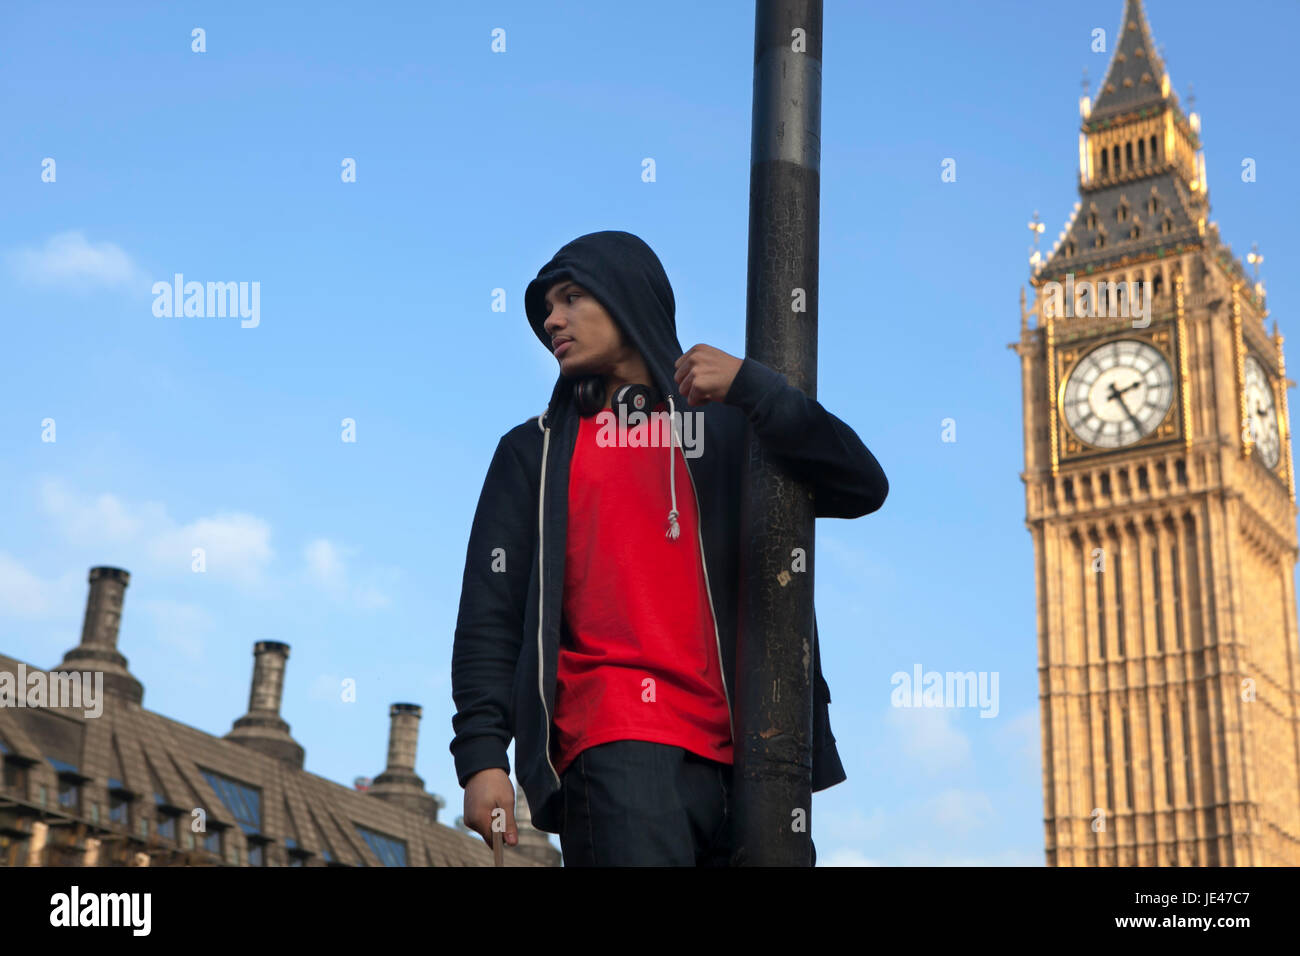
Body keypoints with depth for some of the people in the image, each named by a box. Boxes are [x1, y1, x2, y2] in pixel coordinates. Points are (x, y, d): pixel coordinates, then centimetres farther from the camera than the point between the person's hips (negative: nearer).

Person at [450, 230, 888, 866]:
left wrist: (750, 386, -6)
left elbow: (862, 489, 5)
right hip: (615, 746, -2)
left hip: (738, 753, 2)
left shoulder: (727, 431, 18)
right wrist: (482, 754, -4)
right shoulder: (535, 452, 16)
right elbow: (489, 616, 8)